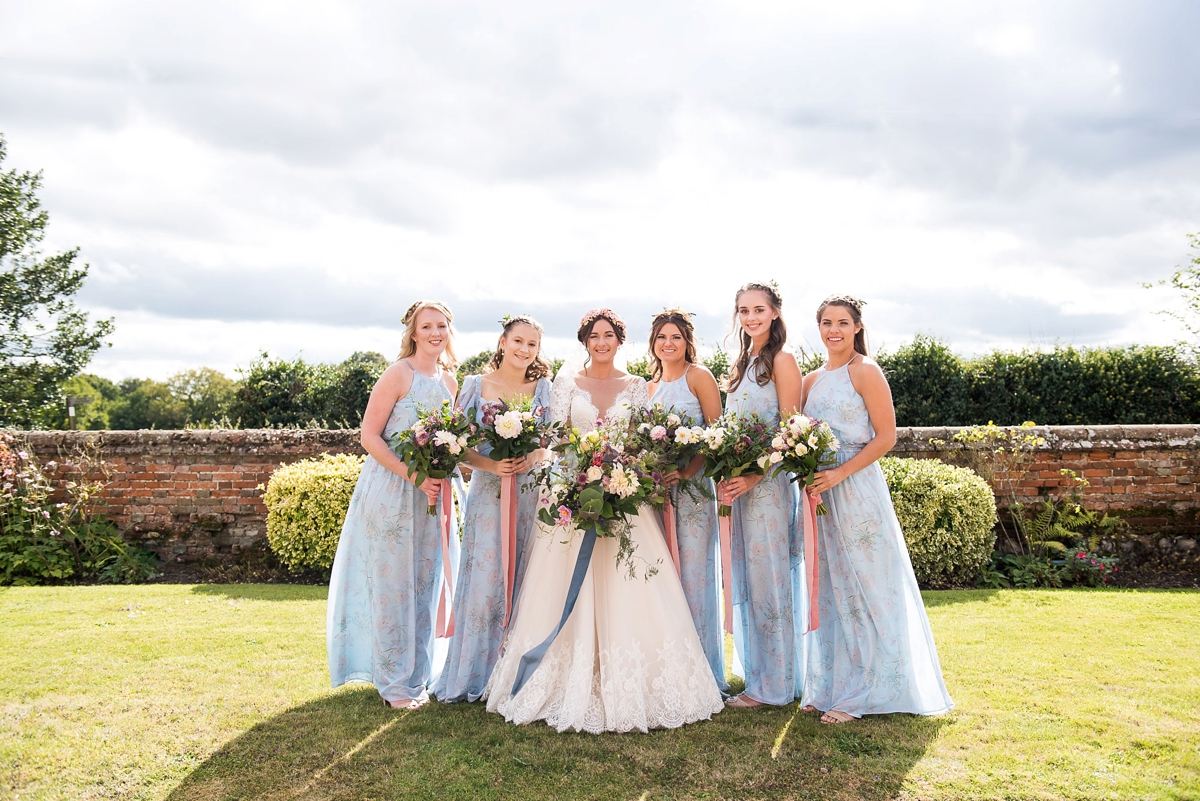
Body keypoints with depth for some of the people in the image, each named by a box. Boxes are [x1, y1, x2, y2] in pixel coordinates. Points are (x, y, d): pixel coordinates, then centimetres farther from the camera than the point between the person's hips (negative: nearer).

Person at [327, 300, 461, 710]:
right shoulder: (399, 374, -10)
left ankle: (415, 677, 26)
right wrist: (414, 476, -21)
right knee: (391, 585, 2)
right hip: (391, 492, -6)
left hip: (431, 494, 6)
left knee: (423, 584, 12)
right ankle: (393, 682, 17)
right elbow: (369, 437, -13)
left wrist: (443, 476, -1)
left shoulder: (449, 380, 10)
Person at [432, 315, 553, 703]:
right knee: (484, 581, -3)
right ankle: (474, 675, 11)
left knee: (524, 581, 4)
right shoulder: (476, 385, 4)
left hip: (531, 493, 1)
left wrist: (531, 459, -13)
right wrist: (491, 465, -16)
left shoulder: (542, 388, 8)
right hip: (488, 492, -1)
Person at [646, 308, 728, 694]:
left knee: (693, 572, -3)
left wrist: (686, 471, -19)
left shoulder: (698, 376, -2)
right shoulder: (651, 385, 17)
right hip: (657, 488, 6)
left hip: (692, 486, -6)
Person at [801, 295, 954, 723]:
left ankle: (859, 692, 10)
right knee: (827, 589, 11)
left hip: (856, 488, -7)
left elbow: (885, 438, -11)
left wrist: (839, 473, -19)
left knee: (862, 588, 0)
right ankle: (828, 684, 22)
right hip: (819, 492, 7)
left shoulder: (865, 371, -6)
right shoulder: (812, 380, 14)